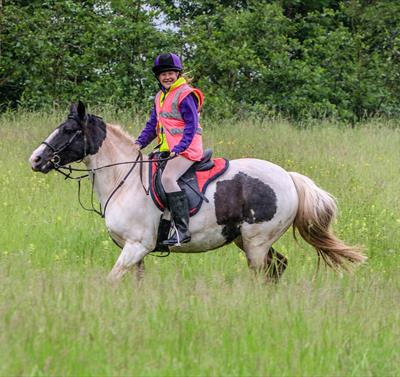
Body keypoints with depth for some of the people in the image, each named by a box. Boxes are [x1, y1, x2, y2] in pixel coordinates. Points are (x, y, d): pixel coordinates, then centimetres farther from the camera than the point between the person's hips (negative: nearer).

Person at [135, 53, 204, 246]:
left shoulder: (185, 95, -9)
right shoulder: (160, 97, 19)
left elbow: (191, 125, -15)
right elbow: (152, 124, 23)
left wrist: (178, 149, -25)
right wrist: (140, 143, 8)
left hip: (186, 150, -10)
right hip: (167, 150, 10)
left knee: (168, 178, -29)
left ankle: (182, 230, -34)